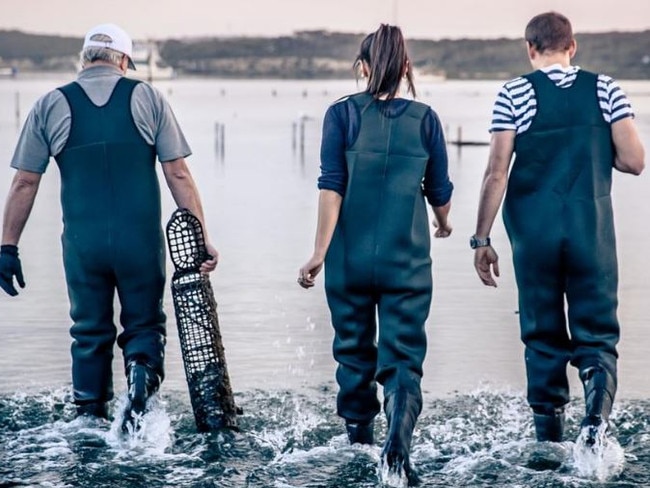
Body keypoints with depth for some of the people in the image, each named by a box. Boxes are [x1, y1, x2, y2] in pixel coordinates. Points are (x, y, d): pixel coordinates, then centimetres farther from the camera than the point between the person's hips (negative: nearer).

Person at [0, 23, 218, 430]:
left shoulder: (51, 106, 5)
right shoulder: (148, 98, 2)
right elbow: (178, 175, -2)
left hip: (82, 243, 1)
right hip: (141, 241, -1)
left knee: (90, 334, 16)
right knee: (144, 325, 13)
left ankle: (90, 421, 17)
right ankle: (143, 369, -17)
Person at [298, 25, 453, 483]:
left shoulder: (342, 114, -3)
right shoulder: (425, 119, 0)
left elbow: (332, 186, -11)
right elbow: (439, 191, 8)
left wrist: (320, 251, -10)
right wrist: (443, 222, 30)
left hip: (350, 257, 0)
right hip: (407, 260, 0)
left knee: (355, 355, 17)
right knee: (402, 358, 1)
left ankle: (360, 446, 30)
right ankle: (399, 443, -24)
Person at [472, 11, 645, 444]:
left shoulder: (515, 93, -1)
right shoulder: (605, 89, 3)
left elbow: (497, 172, -6)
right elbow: (633, 161, -1)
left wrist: (481, 239, -1)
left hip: (534, 231, 0)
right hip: (592, 230, 0)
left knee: (544, 336, 11)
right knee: (597, 331, 8)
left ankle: (550, 438, 12)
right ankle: (599, 395, -21)